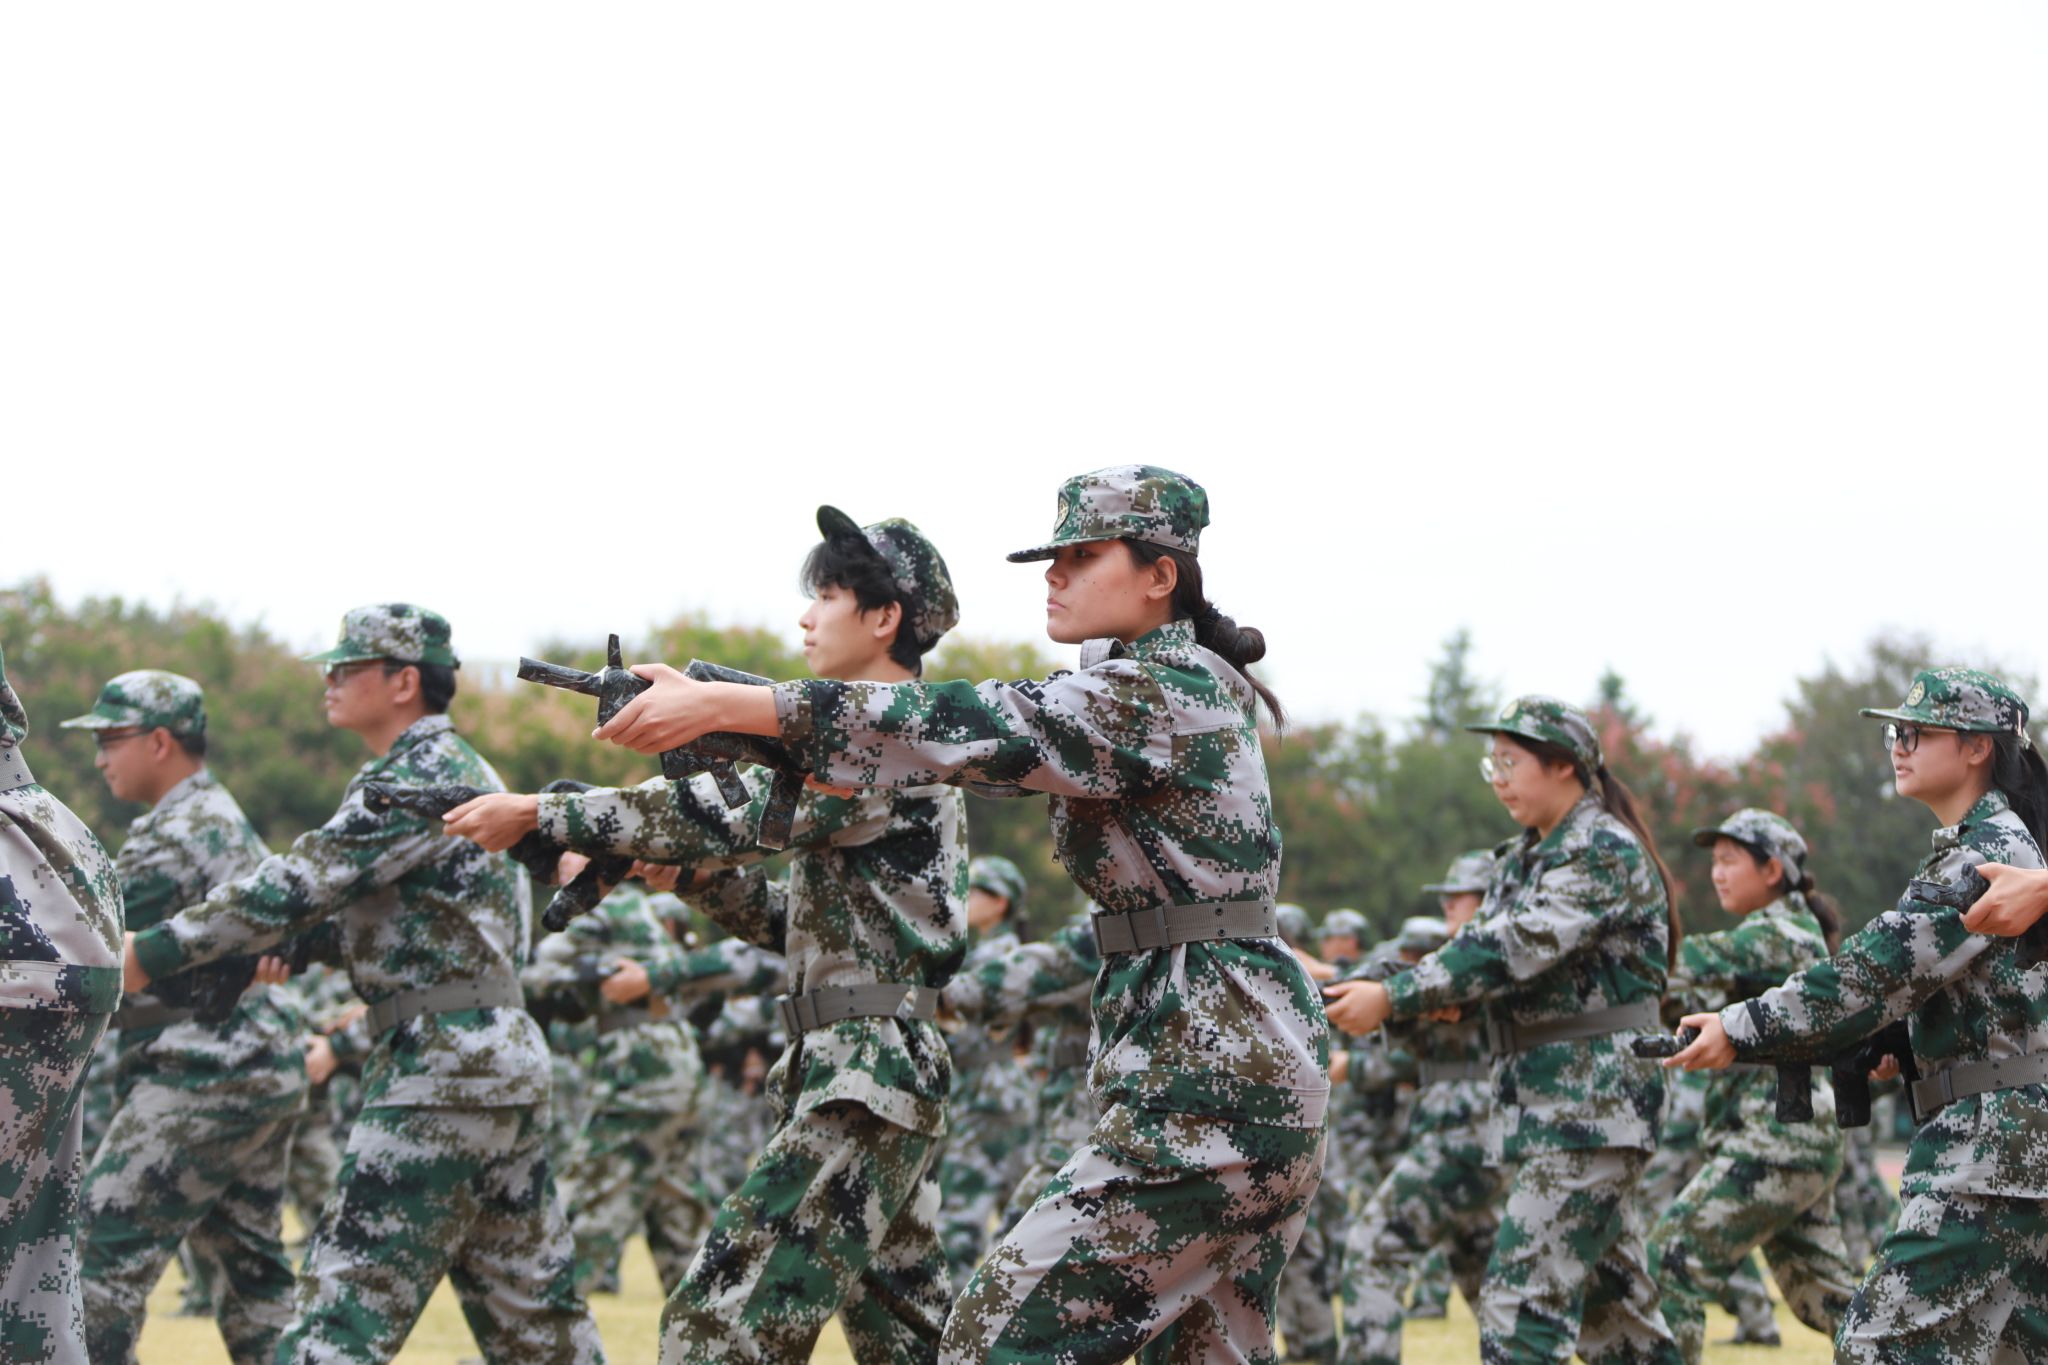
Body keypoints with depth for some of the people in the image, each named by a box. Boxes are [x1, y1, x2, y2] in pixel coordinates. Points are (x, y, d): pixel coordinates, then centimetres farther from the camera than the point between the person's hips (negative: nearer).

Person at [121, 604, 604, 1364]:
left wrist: (149, 953, -14)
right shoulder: (464, 772, 19)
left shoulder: (416, 776, -11)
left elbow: (299, 885, -17)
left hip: (443, 1071, -10)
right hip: (505, 1056, 10)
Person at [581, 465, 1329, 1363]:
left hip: (1207, 1076, -10)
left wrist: (716, 705, -21)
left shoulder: (1156, 695, -13)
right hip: (1254, 1060, 10)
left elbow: (976, 729, -20)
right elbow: (1006, 739, 14)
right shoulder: (1181, 685, 16)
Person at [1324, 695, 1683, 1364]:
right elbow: (1484, 946, 10)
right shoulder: (1519, 860, 17)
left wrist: (1392, 998, -24)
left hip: (1594, 1105, -9)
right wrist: (1350, 987, -8)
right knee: (1612, 1302, 12)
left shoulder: (1606, 852, -11)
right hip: (1537, 1105, 9)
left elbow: (1517, 947, -22)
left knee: (1522, 1302, -15)